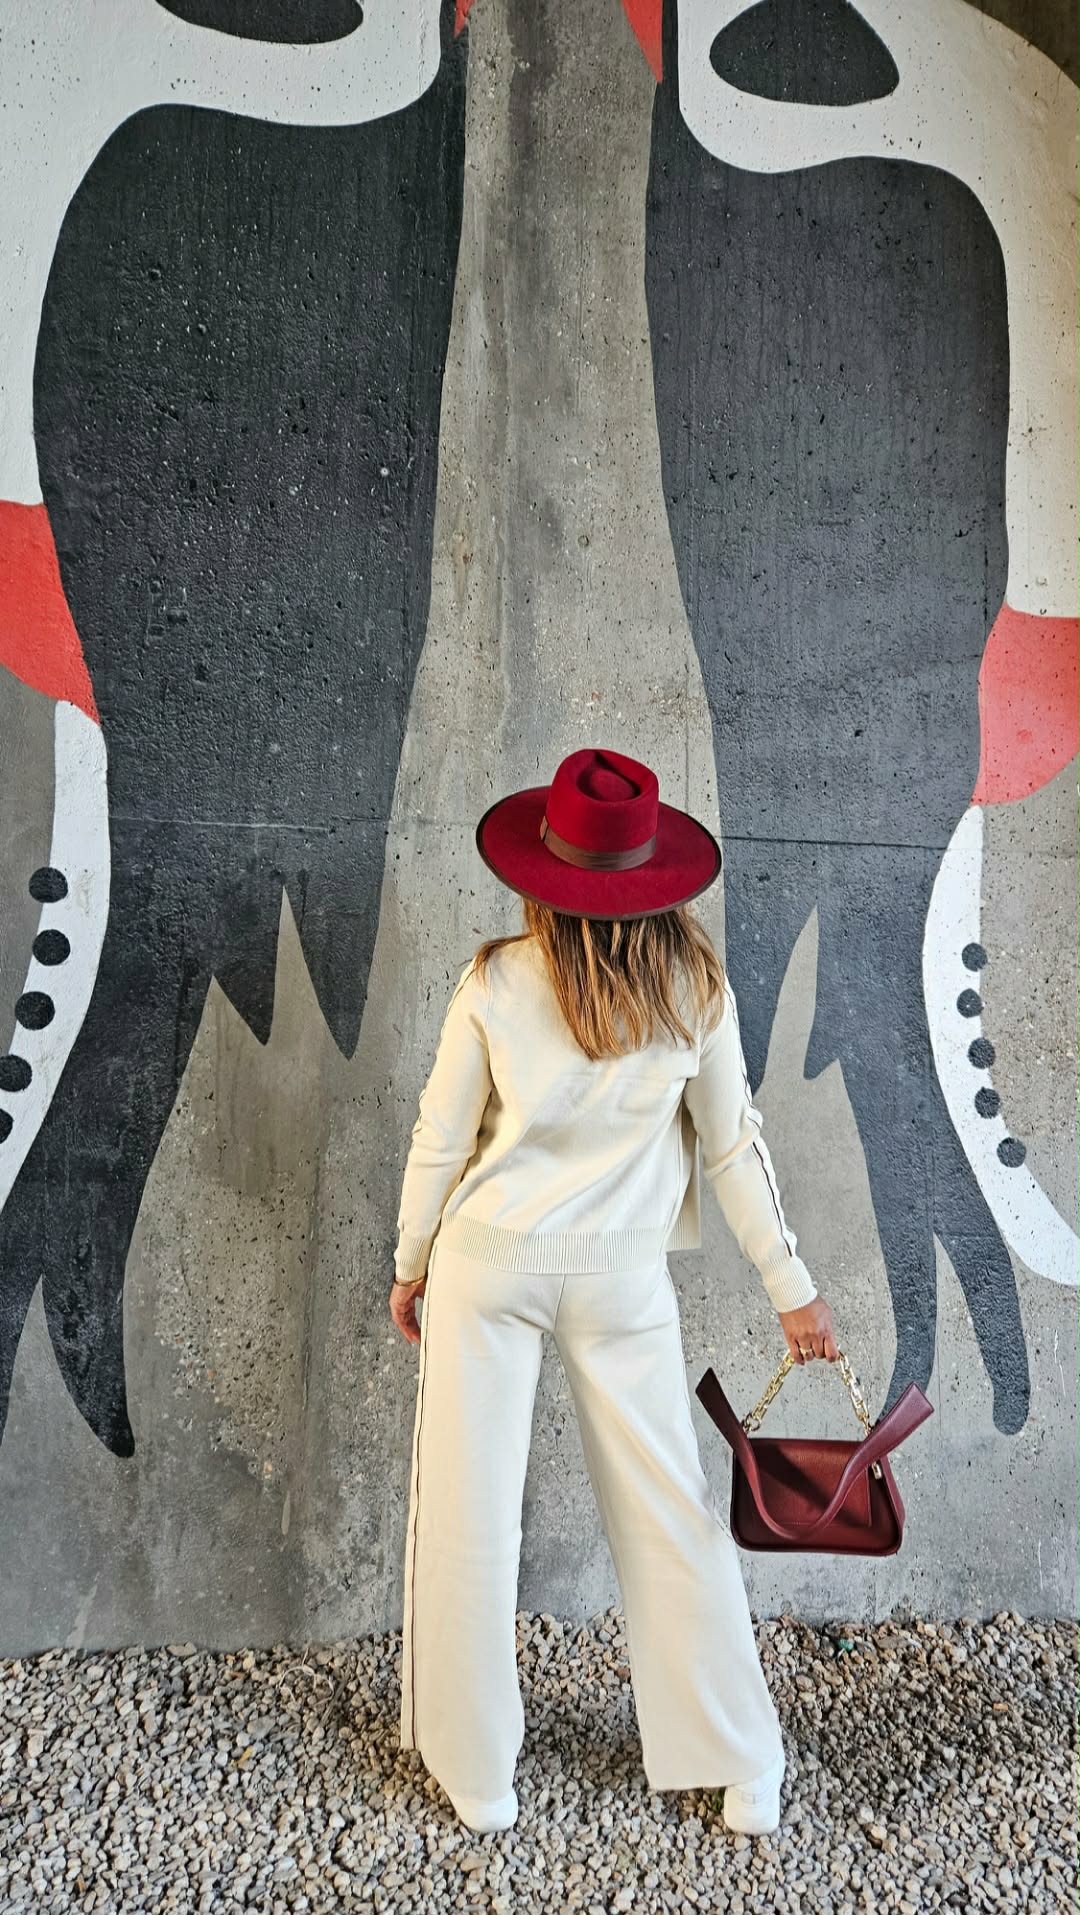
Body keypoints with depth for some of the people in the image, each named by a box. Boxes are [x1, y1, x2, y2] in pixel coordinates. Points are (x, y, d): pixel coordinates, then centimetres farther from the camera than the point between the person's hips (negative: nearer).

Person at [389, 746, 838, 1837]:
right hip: (623, 1278, 2)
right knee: (669, 1512, 15)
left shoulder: (495, 985, -13)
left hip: (488, 1264, -1)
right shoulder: (696, 988, -8)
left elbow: (441, 1141, -4)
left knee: (468, 1516, 14)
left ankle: (479, 1778, 32)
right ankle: (746, 1773, 31)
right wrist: (791, 1286, 9)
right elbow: (732, 1146, -2)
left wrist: (411, 1263, 11)